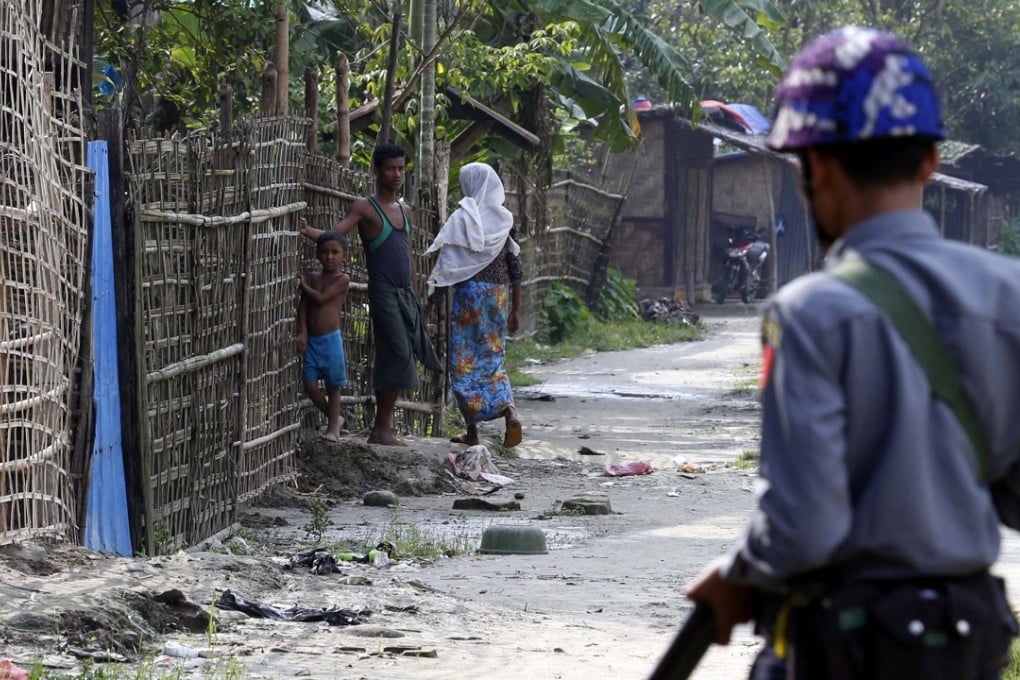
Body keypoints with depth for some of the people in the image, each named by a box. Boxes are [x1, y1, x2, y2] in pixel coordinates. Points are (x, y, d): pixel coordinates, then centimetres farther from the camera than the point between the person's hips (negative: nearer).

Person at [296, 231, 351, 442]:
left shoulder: (342, 279, -6)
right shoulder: (312, 277, 9)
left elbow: (321, 298, -15)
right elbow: (303, 306, 2)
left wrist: (303, 285, -2)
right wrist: (302, 332, -9)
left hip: (330, 339, -4)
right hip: (311, 339, 4)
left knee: (333, 385, 5)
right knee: (310, 384, -1)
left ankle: (332, 427, 15)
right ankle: (334, 419, 19)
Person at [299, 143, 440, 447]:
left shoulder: (402, 210, 16)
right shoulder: (365, 207, -5)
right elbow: (334, 234, -17)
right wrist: (309, 232, -37)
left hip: (406, 294, 7)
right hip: (384, 293, -7)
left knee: (392, 360, 7)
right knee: (397, 356, -13)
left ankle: (381, 428, 12)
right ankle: (382, 428, -10)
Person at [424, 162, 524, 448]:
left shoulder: (462, 218, -7)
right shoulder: (504, 220, 6)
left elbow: (446, 264, -9)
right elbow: (516, 268, 7)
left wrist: (431, 302, -3)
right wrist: (516, 310, 13)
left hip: (469, 293, -5)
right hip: (500, 295, 5)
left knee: (465, 361, 4)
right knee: (492, 357, 13)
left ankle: (472, 430, 4)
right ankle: (509, 411, -11)